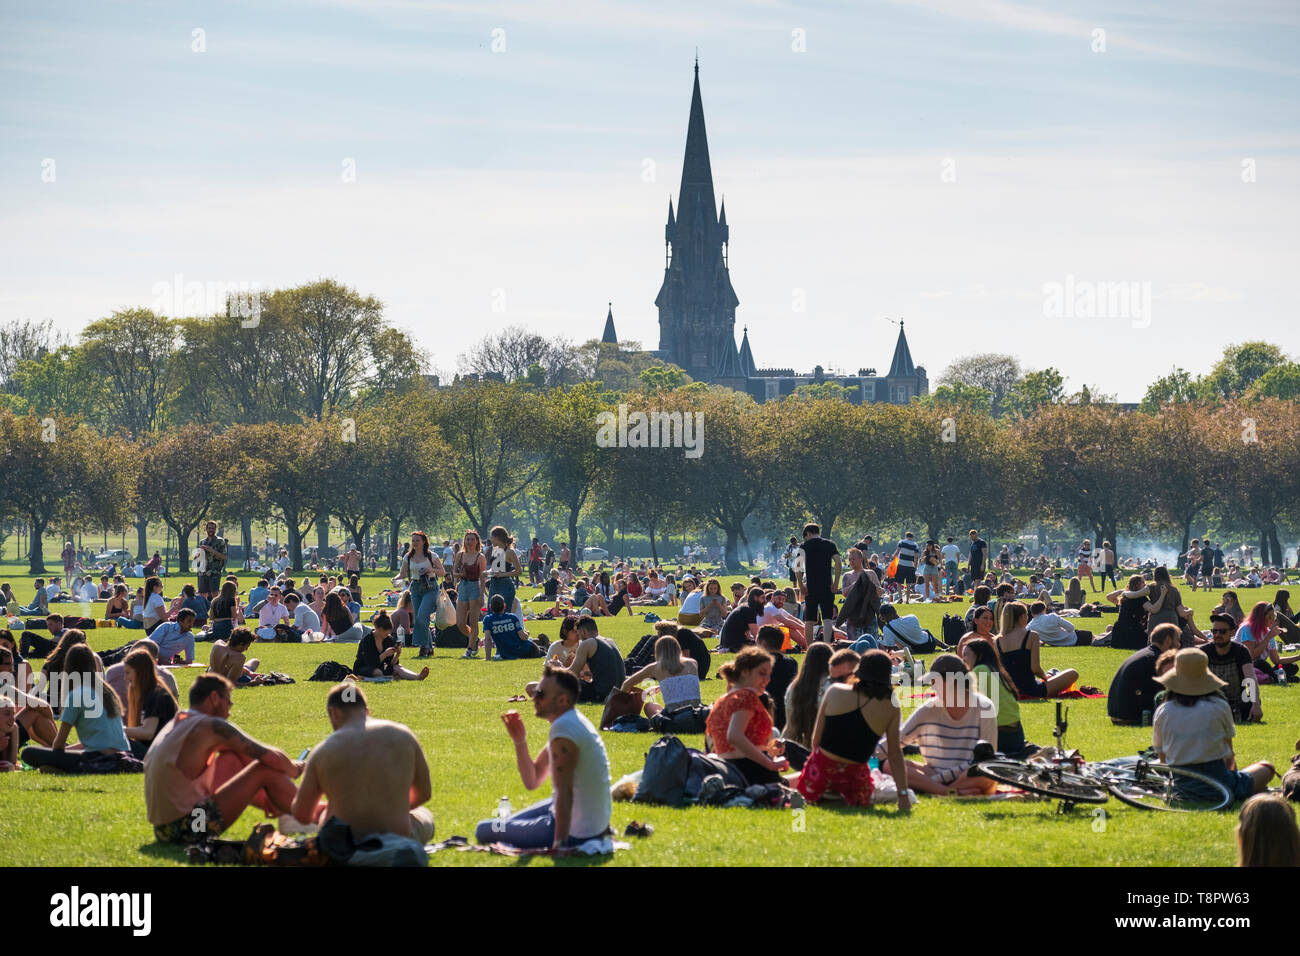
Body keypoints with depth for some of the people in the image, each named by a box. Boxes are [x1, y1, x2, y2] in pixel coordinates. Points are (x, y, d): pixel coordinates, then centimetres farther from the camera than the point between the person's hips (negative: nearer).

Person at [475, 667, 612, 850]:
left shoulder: (563, 728, -24)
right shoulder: (571, 721, 9)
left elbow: (565, 792, -28)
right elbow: (531, 781, 13)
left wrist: (559, 844, -28)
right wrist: (520, 741, -1)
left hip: (577, 833, -10)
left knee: (483, 830, -4)